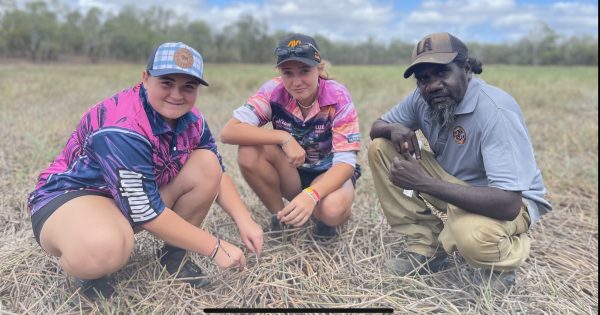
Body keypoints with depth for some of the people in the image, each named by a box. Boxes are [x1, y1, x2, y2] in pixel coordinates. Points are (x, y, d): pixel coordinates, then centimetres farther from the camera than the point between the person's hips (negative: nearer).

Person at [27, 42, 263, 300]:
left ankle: (174, 254, 2)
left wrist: (244, 220, -13)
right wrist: (214, 247, -25)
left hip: (140, 193, 8)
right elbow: (145, 211, -31)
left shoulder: (190, 119, -7)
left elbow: (216, 174, 2)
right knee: (105, 247, -42)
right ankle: (88, 267, -2)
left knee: (207, 164, -12)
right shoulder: (121, 128, -32)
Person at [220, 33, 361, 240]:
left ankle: (321, 216, 3)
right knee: (249, 151, -27)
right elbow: (228, 132, -27)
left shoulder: (338, 98, -22)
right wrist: (283, 138, -36)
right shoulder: (274, 92, -18)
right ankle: (280, 215, -5)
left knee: (332, 209, -37)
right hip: (291, 172, 2)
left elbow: (346, 161, -28)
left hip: (329, 174, -2)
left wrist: (311, 194, -46)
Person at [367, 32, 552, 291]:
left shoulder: (496, 110, -30)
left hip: (511, 199, -6)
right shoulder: (422, 97, -10)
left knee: (471, 233, -42)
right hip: (451, 183, 7)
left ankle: (502, 259, 0)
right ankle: (426, 247, -5)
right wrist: (393, 129, -23)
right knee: (380, 148, -9)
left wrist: (423, 183, -40)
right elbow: (376, 127, 4)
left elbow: (508, 204, -37)